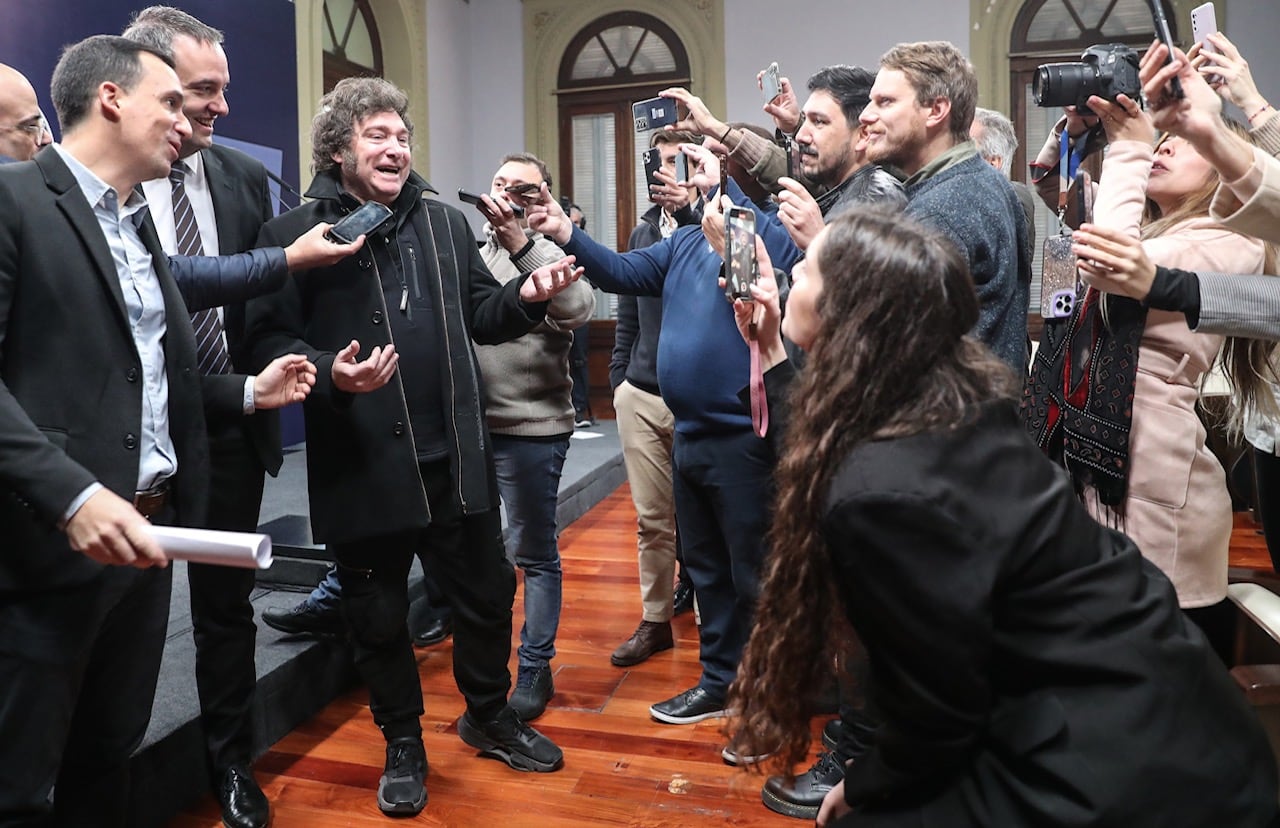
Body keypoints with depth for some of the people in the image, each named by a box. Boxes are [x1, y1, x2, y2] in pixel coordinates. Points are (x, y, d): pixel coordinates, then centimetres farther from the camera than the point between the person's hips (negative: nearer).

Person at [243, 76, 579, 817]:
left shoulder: (445, 223, 12)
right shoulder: (295, 233, -4)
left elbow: (479, 314, 16)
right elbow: (267, 340, -9)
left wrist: (526, 296, -3)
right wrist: (330, 372, -27)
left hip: (457, 454, 4)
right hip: (363, 464, -4)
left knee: (489, 592, 15)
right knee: (378, 615, 11)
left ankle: (490, 716, 40)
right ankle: (404, 745, 34)